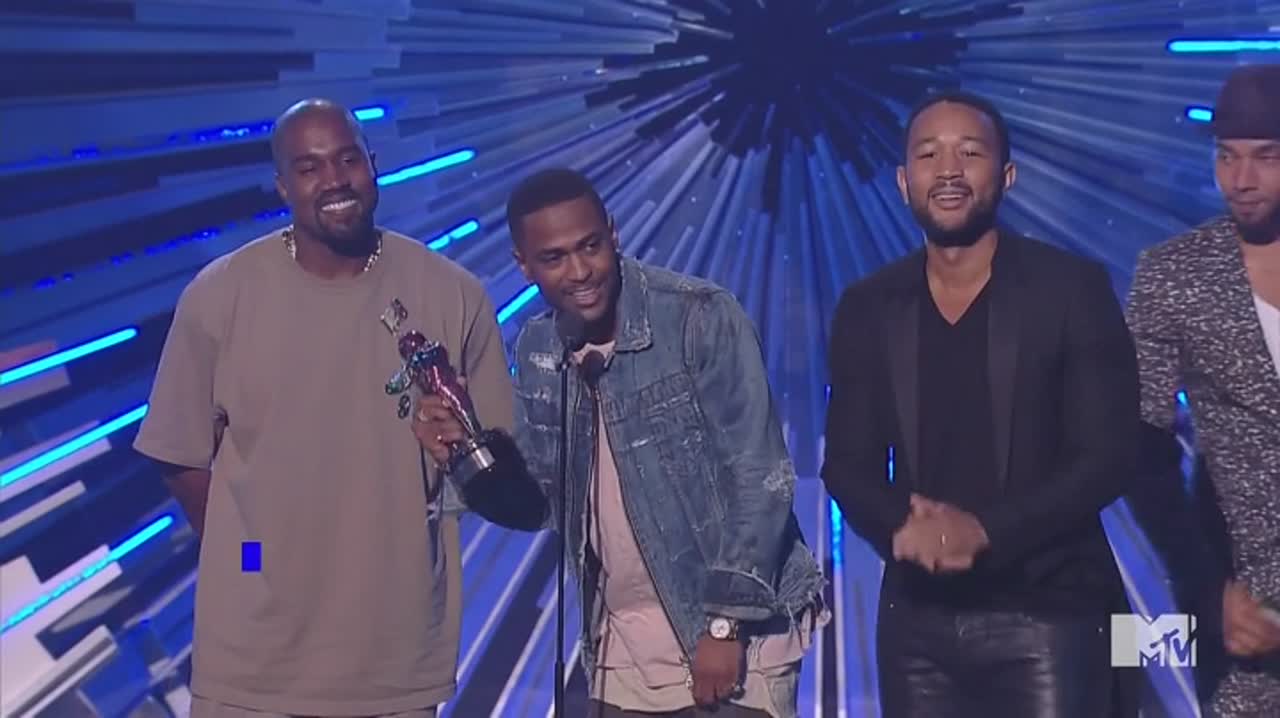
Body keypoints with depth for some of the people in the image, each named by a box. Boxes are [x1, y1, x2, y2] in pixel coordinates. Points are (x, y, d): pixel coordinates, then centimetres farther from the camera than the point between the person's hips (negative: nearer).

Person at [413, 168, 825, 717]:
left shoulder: (701, 319, -15)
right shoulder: (537, 350, 2)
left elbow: (761, 481, -15)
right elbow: (535, 499, 8)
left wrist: (726, 625, -16)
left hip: (734, 634, -5)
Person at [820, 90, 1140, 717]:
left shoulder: (1072, 289, -3)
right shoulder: (867, 308, 7)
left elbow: (1107, 455, -7)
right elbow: (847, 465, 6)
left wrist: (985, 529, -19)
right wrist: (901, 529, -15)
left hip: (1048, 615, -3)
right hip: (917, 621, 3)